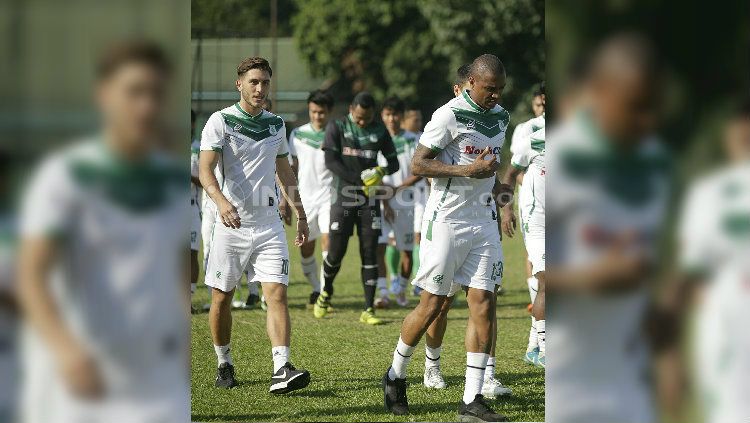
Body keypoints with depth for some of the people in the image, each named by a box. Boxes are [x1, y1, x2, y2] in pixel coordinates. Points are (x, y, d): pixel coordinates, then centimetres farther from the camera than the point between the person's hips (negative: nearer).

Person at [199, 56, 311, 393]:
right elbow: (206, 169, -16)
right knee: (221, 298, 6)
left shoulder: (275, 124, 11)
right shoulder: (220, 121, -6)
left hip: (268, 223, 3)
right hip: (231, 223, -3)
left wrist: (300, 214, 19)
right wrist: (221, 200, -35)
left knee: (277, 294, -11)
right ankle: (224, 364, 24)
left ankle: (281, 371, -19)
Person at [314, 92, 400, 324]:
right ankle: (326, 292, 28)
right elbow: (331, 161, -11)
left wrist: (382, 171, -11)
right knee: (336, 252, -2)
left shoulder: (379, 131, 7)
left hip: (369, 200, 2)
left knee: (369, 253, -2)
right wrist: (360, 181, -18)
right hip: (343, 198, -2)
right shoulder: (336, 127, -2)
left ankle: (368, 310, 1)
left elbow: (393, 162, 13)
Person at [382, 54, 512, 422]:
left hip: (484, 223, 6)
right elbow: (418, 164, -14)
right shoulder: (450, 115, -13)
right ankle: (395, 375, 23)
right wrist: (468, 171, -21)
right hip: (447, 221, -6)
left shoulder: (500, 118, 12)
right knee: (432, 305, 0)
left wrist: (494, 186, 11)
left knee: (483, 303, -3)